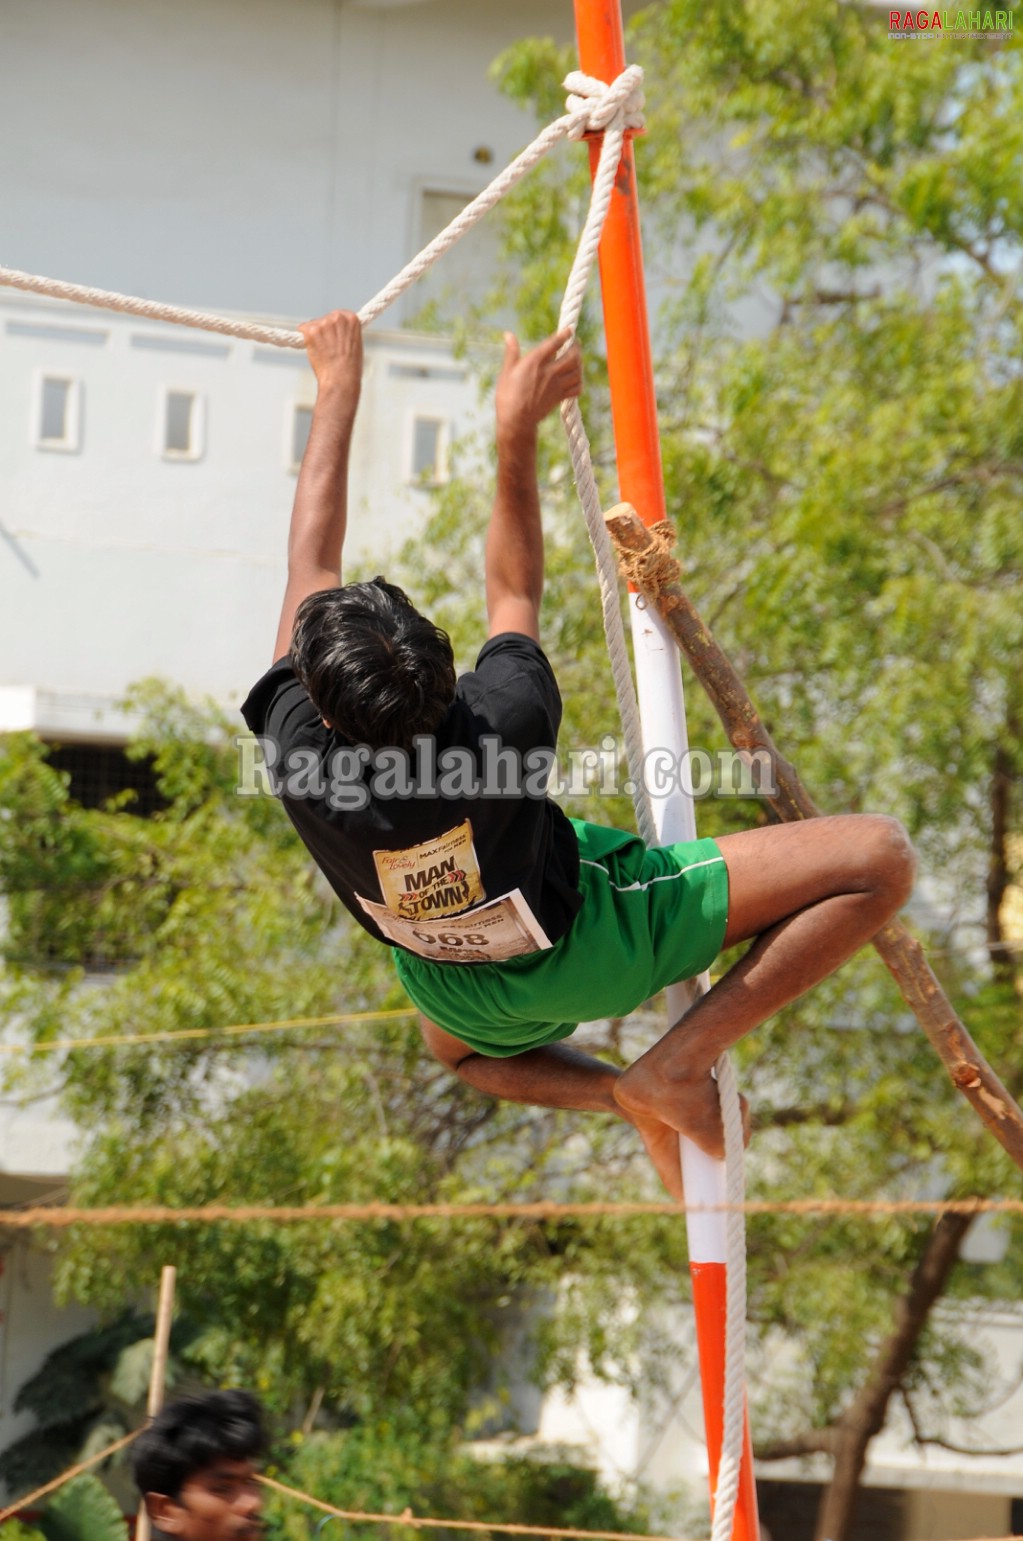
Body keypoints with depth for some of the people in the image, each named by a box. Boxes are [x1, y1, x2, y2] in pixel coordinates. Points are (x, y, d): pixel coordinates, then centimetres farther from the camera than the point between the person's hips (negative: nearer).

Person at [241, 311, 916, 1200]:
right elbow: (516, 592, -16)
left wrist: (338, 391, -9)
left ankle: (624, 1094, 19)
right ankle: (679, 1063, -6)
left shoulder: (302, 762, -34)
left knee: (457, 1047, 44)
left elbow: (311, 564, -19)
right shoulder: (506, 727, -40)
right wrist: (518, 432, -9)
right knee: (877, 858, -7)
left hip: (469, 1001, 4)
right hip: (590, 947, -4)